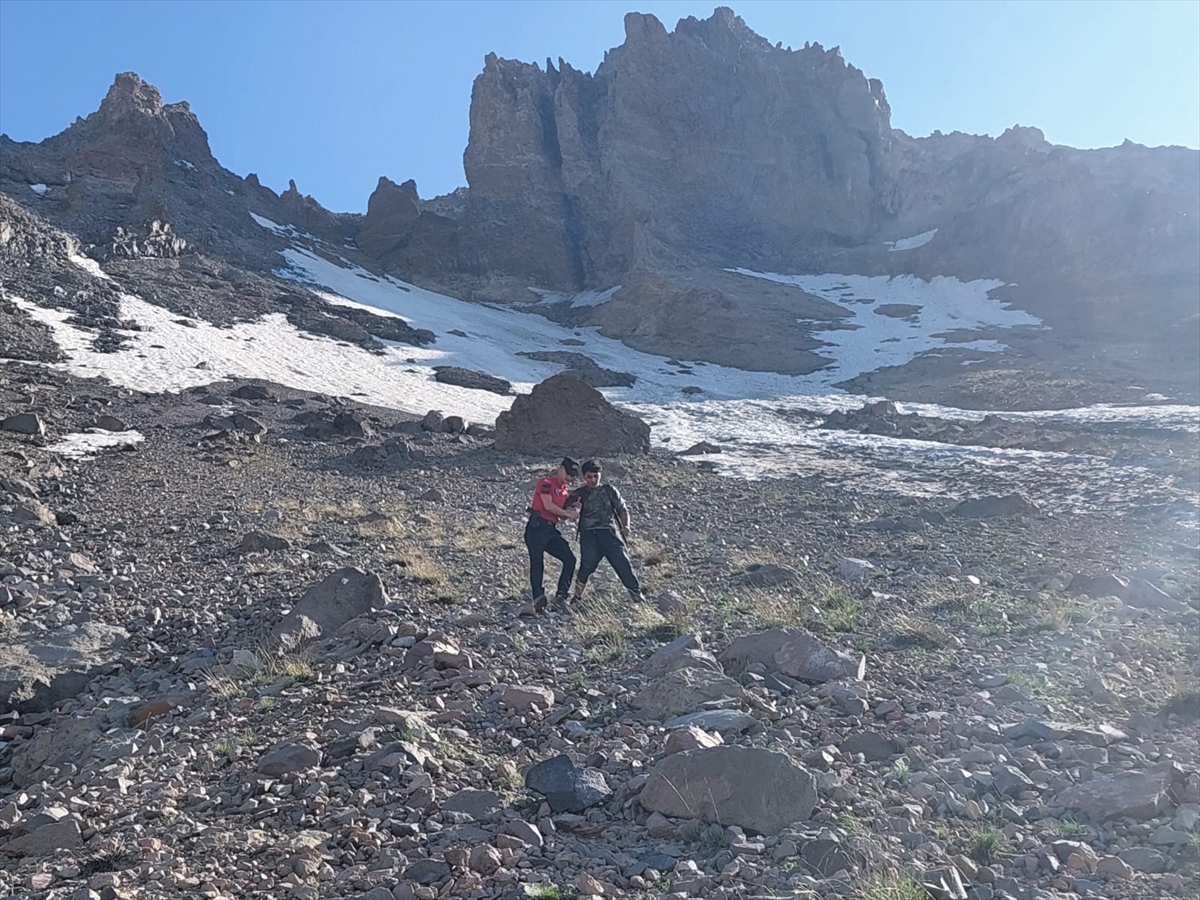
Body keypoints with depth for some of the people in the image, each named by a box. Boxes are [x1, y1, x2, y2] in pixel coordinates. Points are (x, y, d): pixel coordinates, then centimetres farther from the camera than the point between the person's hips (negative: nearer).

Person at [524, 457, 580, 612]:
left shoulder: (565, 489, 19)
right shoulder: (546, 483, -5)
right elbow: (548, 506, -16)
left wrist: (573, 510, -1)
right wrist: (568, 514, -7)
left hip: (551, 530, 8)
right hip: (537, 528, -8)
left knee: (570, 560, -2)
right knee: (537, 563, -9)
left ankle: (561, 595, 3)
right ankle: (538, 599, -9)